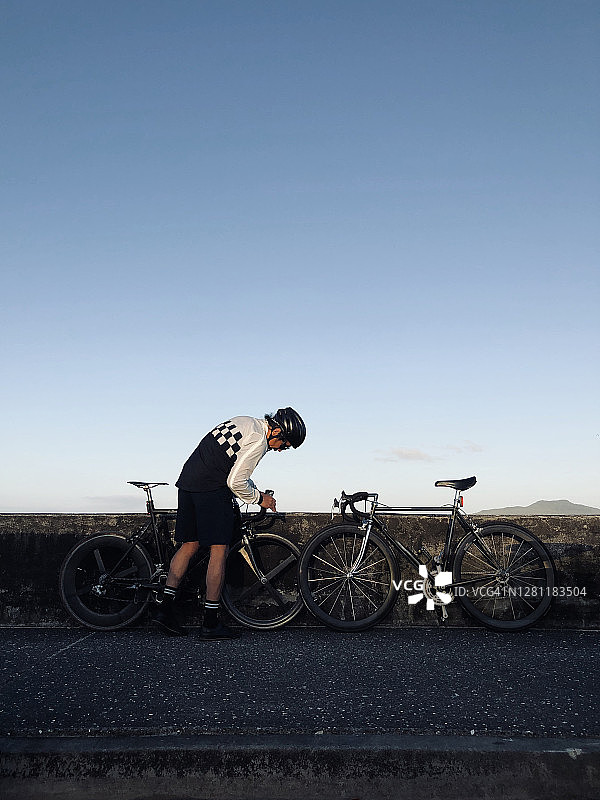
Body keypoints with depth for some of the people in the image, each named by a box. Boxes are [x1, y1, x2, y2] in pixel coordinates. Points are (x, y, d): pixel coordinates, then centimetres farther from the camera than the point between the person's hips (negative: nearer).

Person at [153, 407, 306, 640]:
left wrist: (255, 491, 22)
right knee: (219, 550, -2)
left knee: (189, 546, 14)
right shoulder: (259, 441, -12)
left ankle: (165, 610, 14)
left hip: (187, 481, 9)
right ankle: (211, 623, 2)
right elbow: (235, 482, -15)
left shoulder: (244, 421, 17)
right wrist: (259, 498, 1)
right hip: (211, 489, -9)